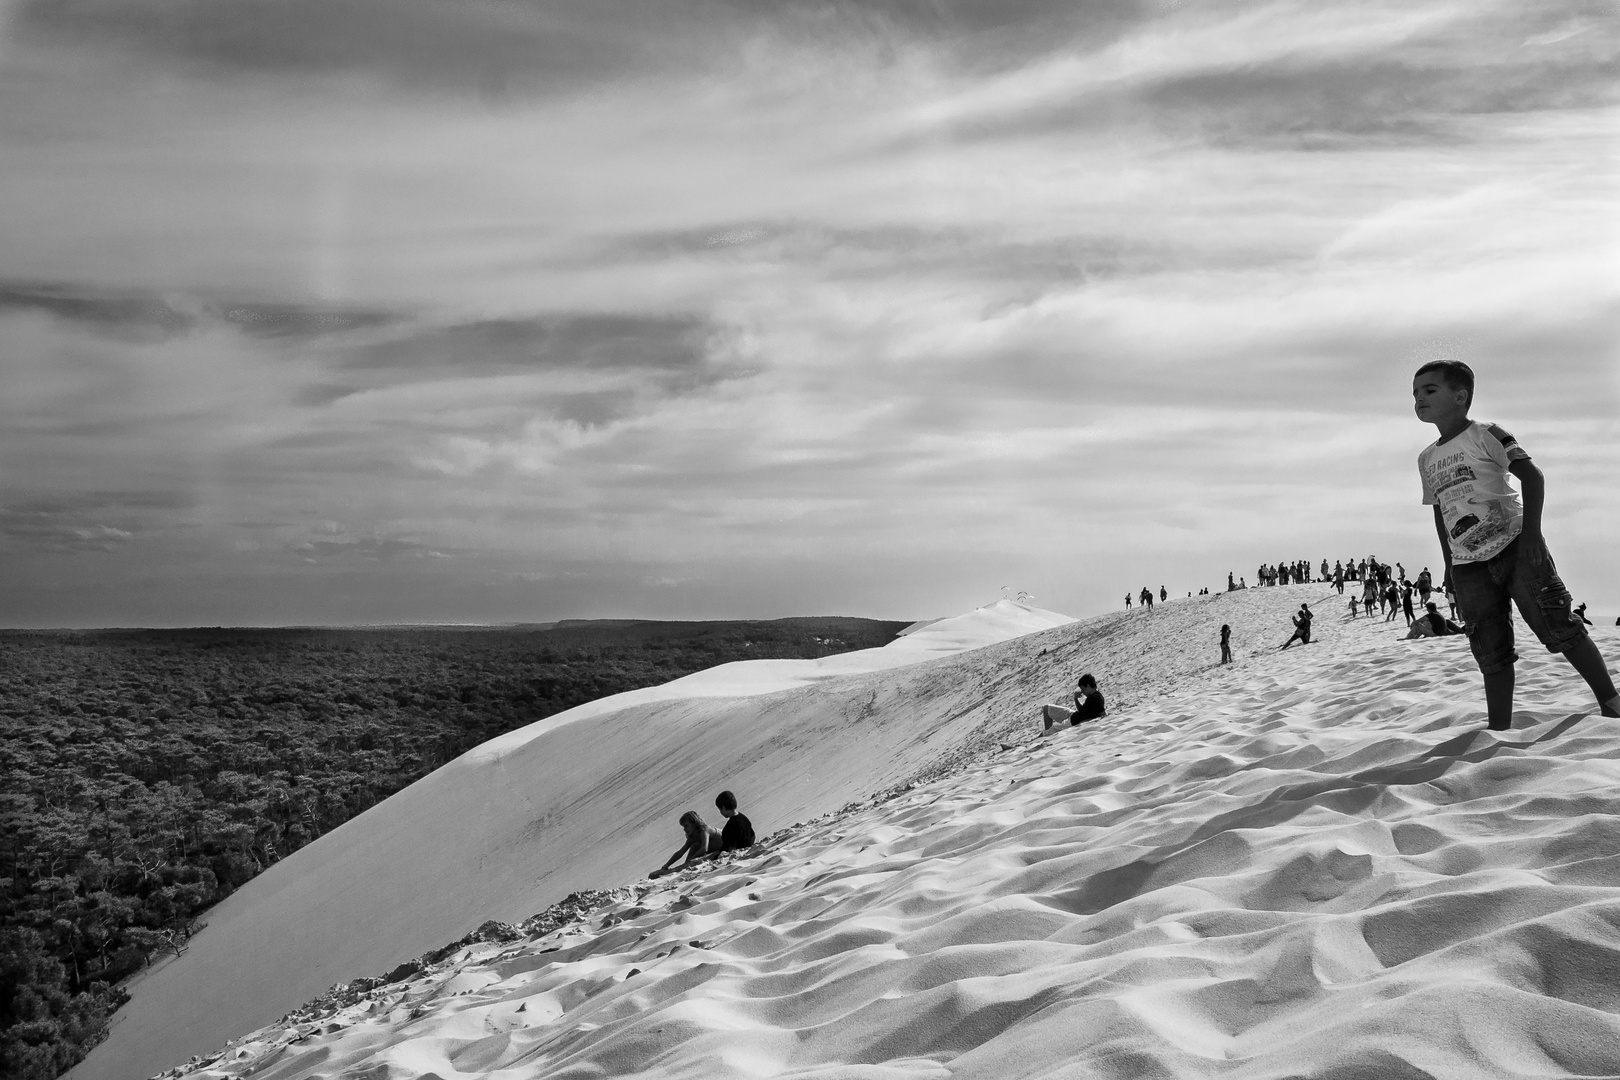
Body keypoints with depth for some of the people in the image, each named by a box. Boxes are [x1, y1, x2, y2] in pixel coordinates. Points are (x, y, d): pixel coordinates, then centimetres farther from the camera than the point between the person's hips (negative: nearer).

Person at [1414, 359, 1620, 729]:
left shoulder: (1486, 435, -4)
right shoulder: (1426, 459, 13)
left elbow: (1532, 476, -10)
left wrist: (1531, 530, -19)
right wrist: (1449, 564, 18)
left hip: (1514, 546, -5)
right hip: (1467, 564, 5)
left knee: (1557, 626, -6)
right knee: (1491, 652, 6)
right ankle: (1498, 729, 9)